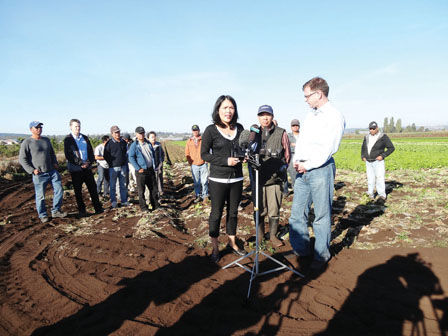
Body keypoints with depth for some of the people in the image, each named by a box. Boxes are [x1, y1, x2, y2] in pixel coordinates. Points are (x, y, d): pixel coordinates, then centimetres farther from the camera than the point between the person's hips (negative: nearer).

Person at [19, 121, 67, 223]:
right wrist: (32, 170, -13)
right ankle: (43, 215, 20)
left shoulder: (46, 140, 13)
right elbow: (22, 159, -6)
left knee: (59, 190, 2)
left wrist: (55, 163, 11)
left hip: (52, 171, 5)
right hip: (39, 175, -5)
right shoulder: (27, 143, -5)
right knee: (40, 196, 4)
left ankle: (56, 211, 15)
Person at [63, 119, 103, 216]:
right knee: (78, 190, 5)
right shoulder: (68, 139, -3)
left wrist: (89, 162, -6)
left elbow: (91, 151, 10)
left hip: (87, 168, 4)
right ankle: (82, 211, 14)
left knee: (93, 188, 6)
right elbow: (68, 155, -11)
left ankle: (98, 208, 15)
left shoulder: (85, 138, 11)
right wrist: (80, 163, -16)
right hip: (75, 169, -4)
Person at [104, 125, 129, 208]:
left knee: (123, 185, 9)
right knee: (113, 185, 4)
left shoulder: (123, 142, 8)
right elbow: (106, 156, -3)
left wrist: (126, 165, 14)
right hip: (113, 167, -4)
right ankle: (113, 202, 14)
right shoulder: (109, 143, -7)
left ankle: (124, 201, 18)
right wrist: (111, 163, -3)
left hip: (123, 166, 4)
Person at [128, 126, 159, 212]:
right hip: (141, 171, -5)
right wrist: (138, 168, -16)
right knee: (141, 190, 3)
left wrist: (154, 165, 11)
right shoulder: (134, 145, -7)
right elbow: (131, 157, -11)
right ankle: (143, 207, 13)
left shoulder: (148, 143, 10)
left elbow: (153, 154, 19)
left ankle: (155, 205, 22)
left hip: (150, 170, 5)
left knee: (153, 189, 10)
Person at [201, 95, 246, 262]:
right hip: (218, 179, -4)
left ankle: (232, 242, 32)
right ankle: (215, 247, 19)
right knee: (216, 213, 4)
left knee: (233, 212, 15)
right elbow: (204, 154, -6)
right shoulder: (211, 130, -7)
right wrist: (226, 161, -16)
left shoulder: (239, 128, 7)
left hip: (236, 179, 4)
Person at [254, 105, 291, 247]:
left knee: (274, 210, 4)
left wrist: (283, 166, -5)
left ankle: (273, 235, 23)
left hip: (275, 178, -1)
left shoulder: (281, 133, 3)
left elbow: (287, 155, 8)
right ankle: (260, 235, 26)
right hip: (258, 177, 2)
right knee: (259, 210, 8)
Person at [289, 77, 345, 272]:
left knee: (321, 215, 2)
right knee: (297, 213, 6)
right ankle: (302, 252, 19)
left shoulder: (335, 117, -5)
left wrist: (307, 165, -11)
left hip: (320, 170, -7)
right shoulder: (310, 115, 19)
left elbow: (328, 149, -13)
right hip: (302, 170, 7)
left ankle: (321, 255, 16)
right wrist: (296, 161, 1)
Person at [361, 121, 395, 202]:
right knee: (370, 179, 7)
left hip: (378, 161, -5)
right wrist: (363, 156, 12)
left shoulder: (383, 137, -6)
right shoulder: (367, 137, 9)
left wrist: (383, 156, -13)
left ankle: (382, 196, -7)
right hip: (368, 162, 5)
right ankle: (370, 194, 15)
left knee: (379, 178, -11)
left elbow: (391, 148, -4)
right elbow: (363, 148, 25)